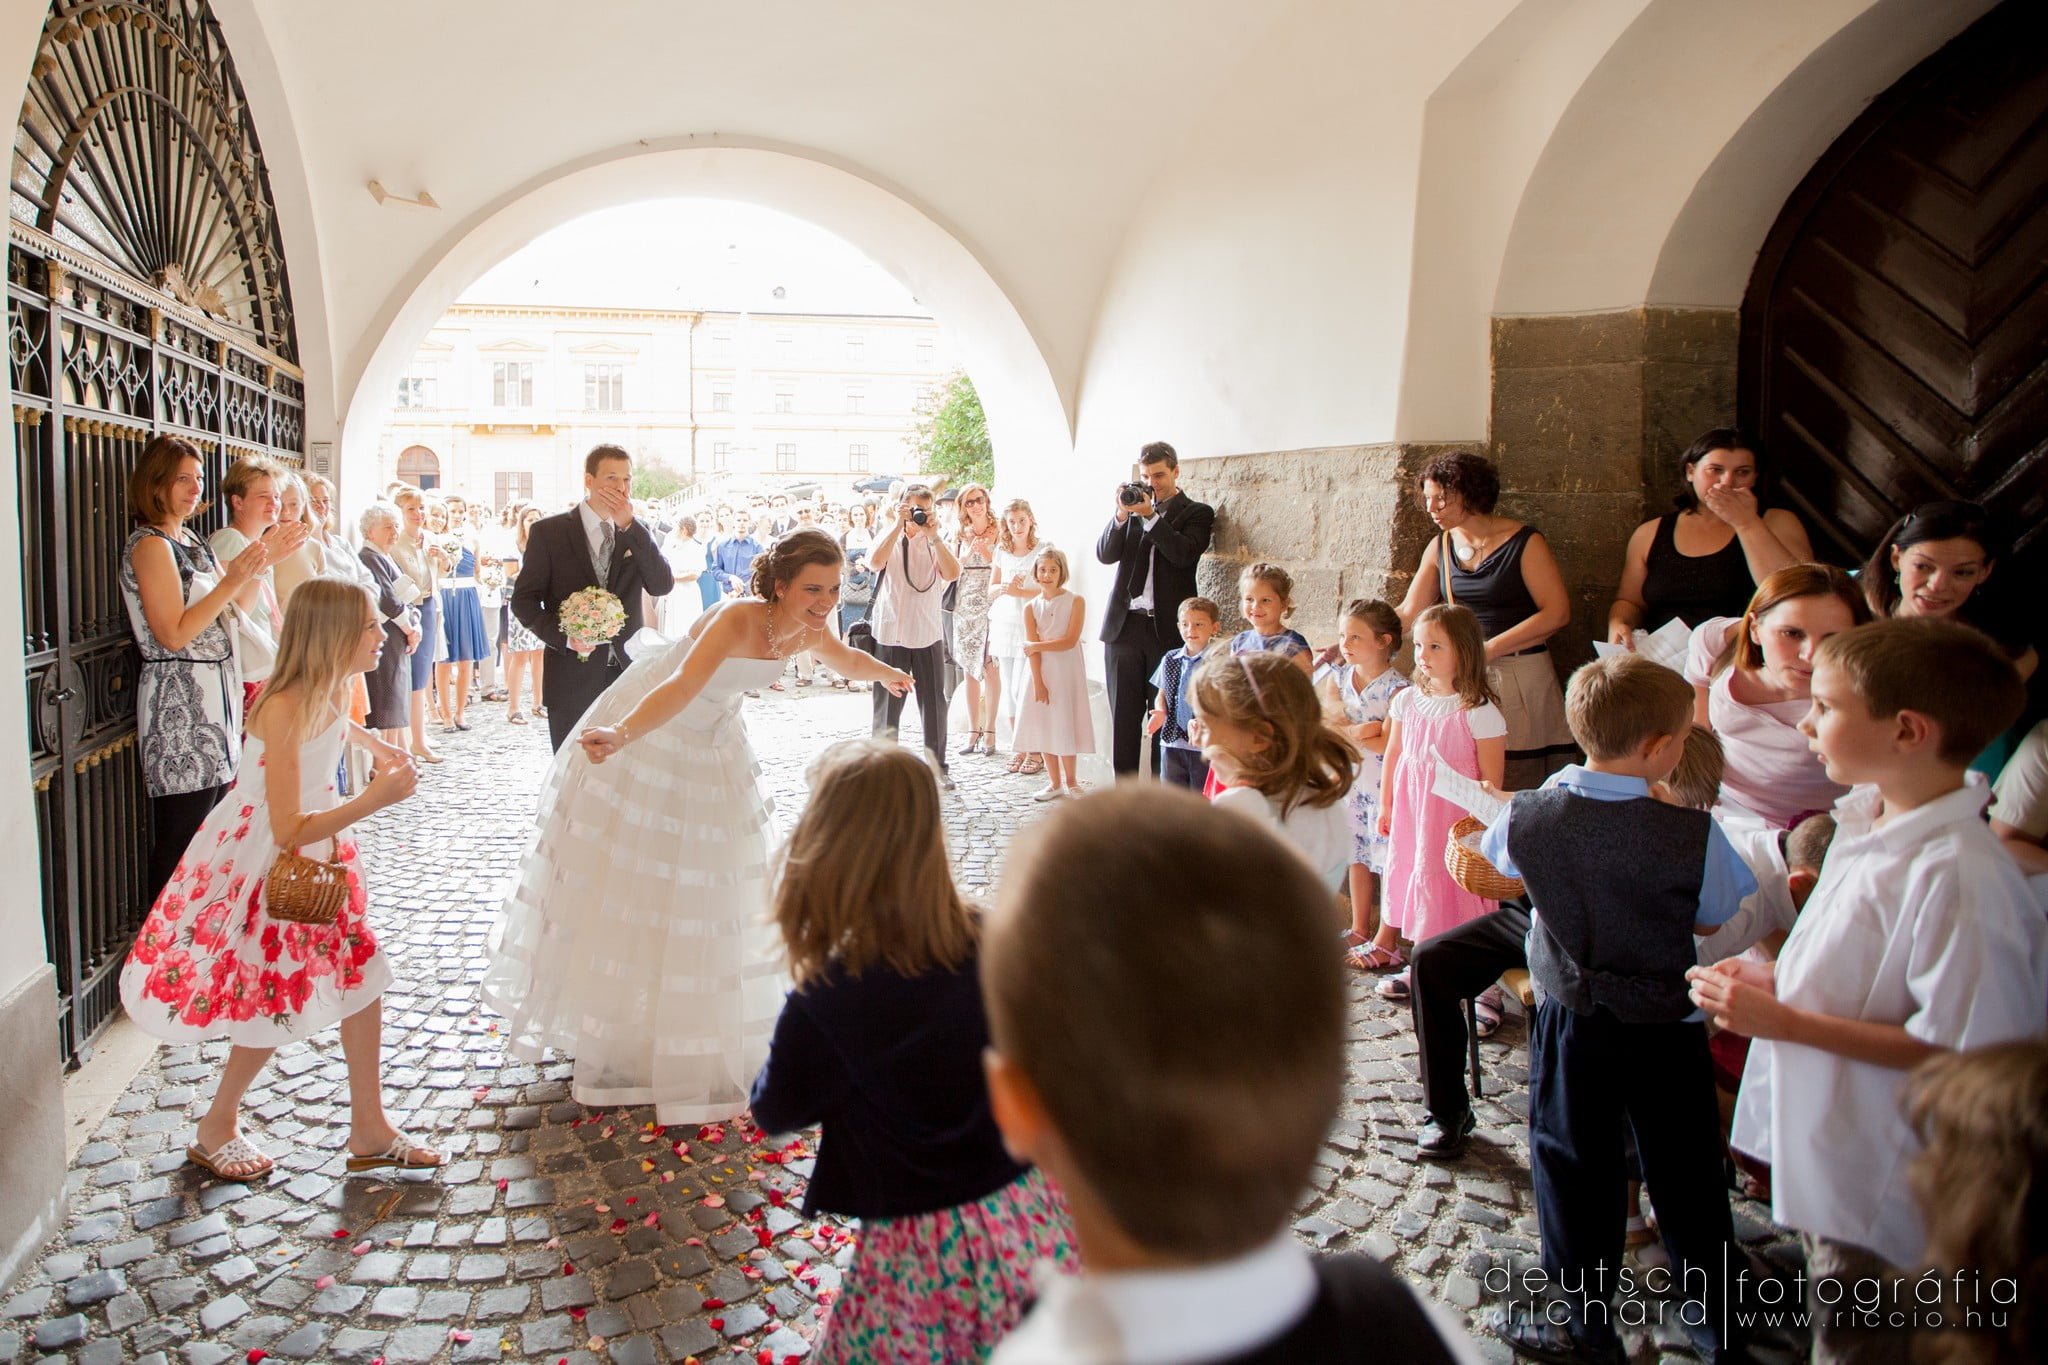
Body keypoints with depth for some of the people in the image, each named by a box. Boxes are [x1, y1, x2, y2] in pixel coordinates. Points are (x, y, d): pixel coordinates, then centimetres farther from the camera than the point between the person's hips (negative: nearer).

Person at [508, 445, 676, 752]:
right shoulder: (548, 531, 0)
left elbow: (663, 586, -6)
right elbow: (524, 600, 1)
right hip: (573, 678, -2)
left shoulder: (637, 532, 9)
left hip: (628, 674, 2)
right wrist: (563, 636, -16)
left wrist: (629, 526, -14)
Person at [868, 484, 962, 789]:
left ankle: (939, 767, 16)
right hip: (890, 632, -1)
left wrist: (933, 536, -17)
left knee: (934, 703, 6)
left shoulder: (935, 542, 6)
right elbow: (875, 561, -20)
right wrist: (899, 525, -18)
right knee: (888, 703, 5)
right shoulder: (889, 536, 3)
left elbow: (952, 574, -13)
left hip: (928, 633, 1)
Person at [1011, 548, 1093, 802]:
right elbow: (1032, 649, -5)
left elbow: (1070, 641, -14)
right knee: (1043, 725, 4)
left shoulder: (1075, 602, -4)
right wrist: (1038, 682, -13)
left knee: (1065, 723, 1)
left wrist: (1036, 646, -13)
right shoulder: (1031, 607, 2)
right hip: (1041, 672, 3)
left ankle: (1070, 780, 17)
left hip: (1067, 672, -3)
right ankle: (1054, 783, 15)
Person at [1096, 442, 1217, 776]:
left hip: (1167, 628, -3)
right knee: (1123, 716, 5)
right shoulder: (1133, 507, 15)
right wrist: (1121, 514, -9)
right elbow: (1104, 554, 4)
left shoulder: (1197, 513, 5)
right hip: (1124, 624, 3)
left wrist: (1149, 515, -15)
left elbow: (1184, 553, -13)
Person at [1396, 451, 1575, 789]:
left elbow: (1557, 612, -12)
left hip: (1519, 679, -4)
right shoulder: (1440, 547, 8)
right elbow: (1407, 614, 9)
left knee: (1518, 783, -4)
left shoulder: (1524, 542, -6)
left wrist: (1489, 649, -16)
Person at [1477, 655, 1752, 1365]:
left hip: (1570, 1020, 1)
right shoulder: (1693, 833, -21)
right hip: (1667, 1027, -1)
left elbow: (1493, 856, 9)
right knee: (1685, 1175, 16)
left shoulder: (1527, 816, -13)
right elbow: (1712, 920, -3)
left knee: (1572, 1166, 15)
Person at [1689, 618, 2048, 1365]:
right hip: (1821, 1144, 8)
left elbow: (1951, 1048, -27)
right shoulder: (1870, 819, -1)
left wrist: (1783, 1021, -25)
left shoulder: (1957, 874, -30)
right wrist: (1777, 978, -2)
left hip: (1878, 1183, -8)